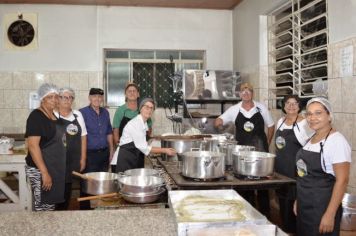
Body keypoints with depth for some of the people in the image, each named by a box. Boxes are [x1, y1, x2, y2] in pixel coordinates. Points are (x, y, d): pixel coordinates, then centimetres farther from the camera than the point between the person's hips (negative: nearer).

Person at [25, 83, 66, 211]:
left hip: (55, 168, 8)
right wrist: (45, 172, -23)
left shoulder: (54, 116, 10)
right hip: (41, 169, -8)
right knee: (42, 207, -2)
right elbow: (33, 146, -20)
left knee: (51, 205, 15)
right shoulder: (36, 116, -14)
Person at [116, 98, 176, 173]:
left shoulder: (144, 124, 9)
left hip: (136, 161, 9)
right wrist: (164, 150, -17)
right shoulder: (135, 123, -18)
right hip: (126, 160, -9)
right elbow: (143, 148, -20)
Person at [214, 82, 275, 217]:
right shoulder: (234, 110, 2)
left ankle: (265, 213, 17)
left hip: (260, 149, -1)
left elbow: (271, 126, 11)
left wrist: (267, 144, 8)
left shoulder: (261, 108, 1)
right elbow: (218, 122, 2)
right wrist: (218, 122, -20)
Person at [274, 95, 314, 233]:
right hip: (280, 167, 7)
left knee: (292, 200, 0)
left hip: (295, 169, -7)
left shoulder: (304, 123, -12)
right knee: (282, 199, 15)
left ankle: (292, 230, 16)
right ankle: (284, 228, 30)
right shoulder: (280, 121, 9)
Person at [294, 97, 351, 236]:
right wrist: (298, 200, 15)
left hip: (322, 209, -7)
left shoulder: (337, 141, -17)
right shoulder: (311, 138, 7)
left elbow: (342, 181, -19)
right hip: (304, 206, 8)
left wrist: (330, 214, -20)